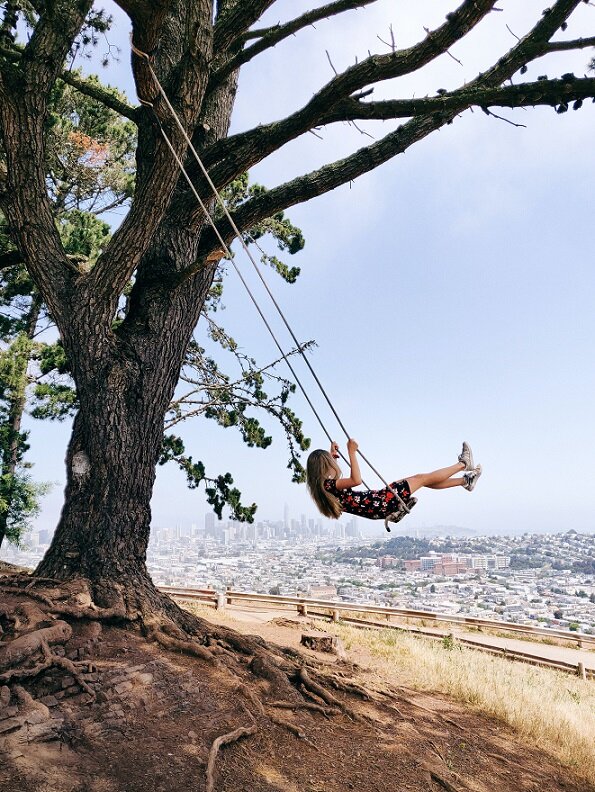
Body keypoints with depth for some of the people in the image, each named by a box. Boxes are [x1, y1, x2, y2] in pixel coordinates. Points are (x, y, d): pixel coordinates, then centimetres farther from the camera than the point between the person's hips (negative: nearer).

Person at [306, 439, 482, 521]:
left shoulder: (323, 485, 5)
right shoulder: (330, 485, -24)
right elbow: (356, 480, -36)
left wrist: (332, 455, 29)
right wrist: (351, 452, -30)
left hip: (376, 505, 10)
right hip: (380, 504, -10)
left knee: (419, 479, 16)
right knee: (422, 478, 1)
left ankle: (465, 481, 28)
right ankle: (463, 464, 22)